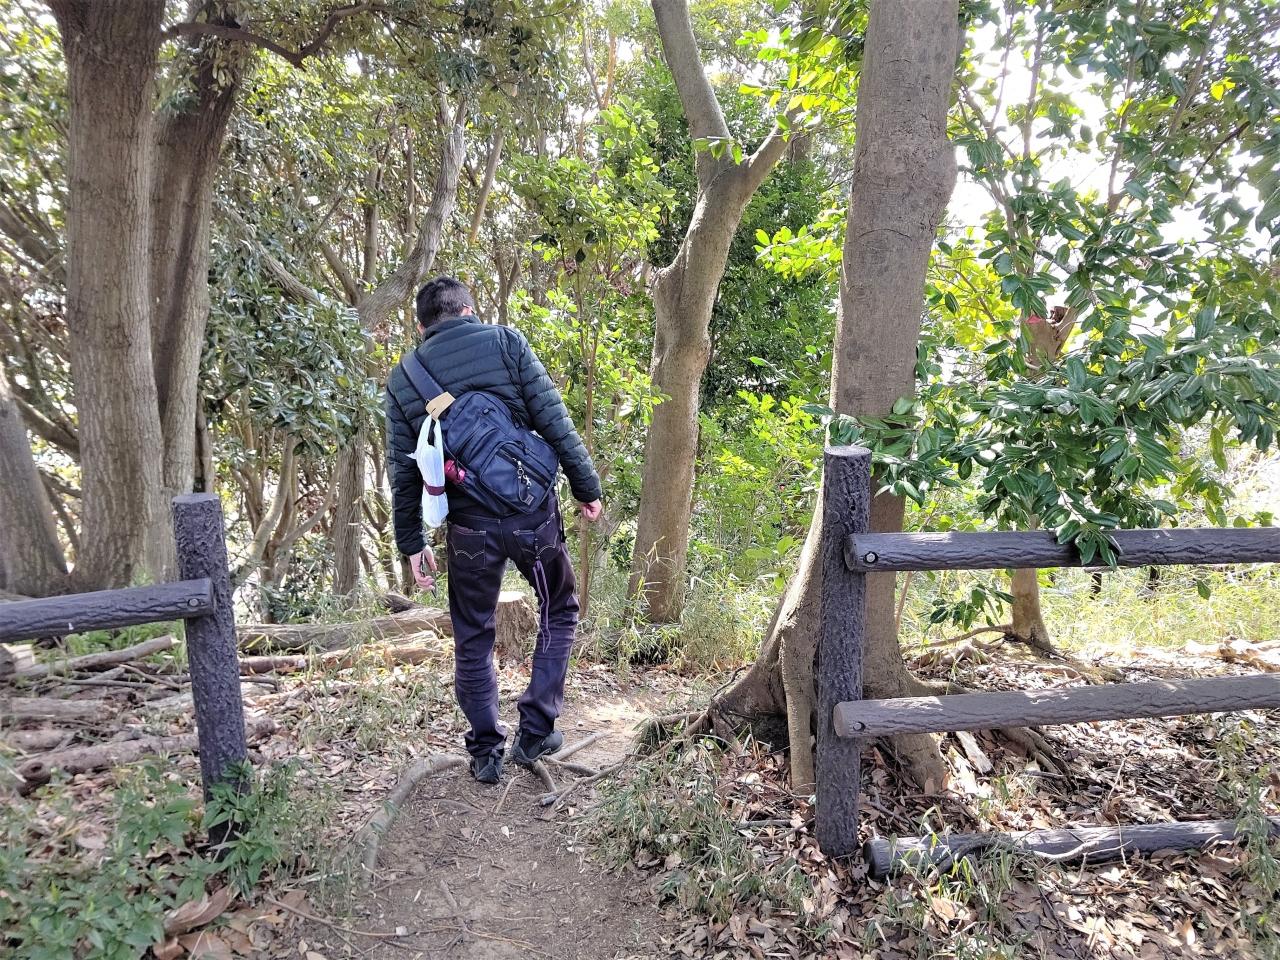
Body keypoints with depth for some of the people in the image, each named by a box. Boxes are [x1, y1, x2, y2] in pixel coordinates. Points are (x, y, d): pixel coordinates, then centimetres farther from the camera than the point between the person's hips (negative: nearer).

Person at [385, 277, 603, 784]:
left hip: (469, 528, 2)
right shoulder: (505, 341, -2)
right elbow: (554, 421, -6)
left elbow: (403, 471, 7)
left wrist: (412, 543, 16)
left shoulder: (402, 380, 5)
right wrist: (586, 486, 2)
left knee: (472, 640, 19)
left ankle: (486, 752, 26)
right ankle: (534, 733, 20)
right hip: (533, 513, -1)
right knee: (558, 612, 21)